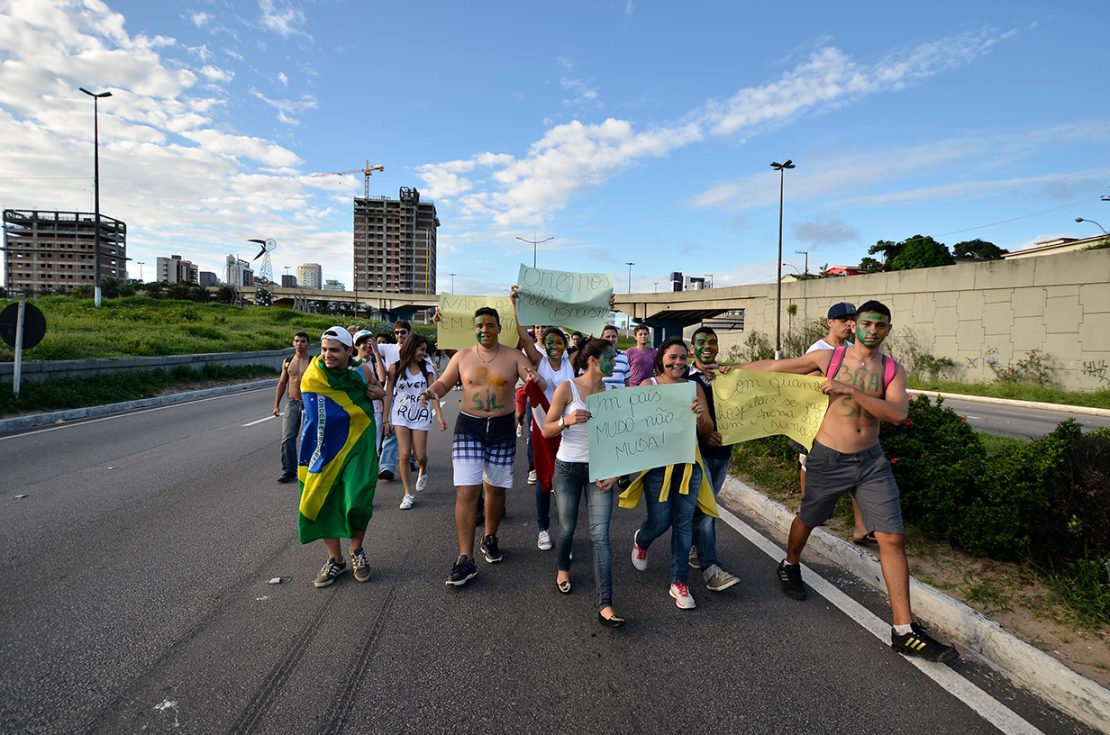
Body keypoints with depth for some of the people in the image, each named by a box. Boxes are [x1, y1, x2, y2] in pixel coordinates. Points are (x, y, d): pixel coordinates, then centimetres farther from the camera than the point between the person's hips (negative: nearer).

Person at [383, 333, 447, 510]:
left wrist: (439, 416, -18)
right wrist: (386, 420, 2)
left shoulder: (427, 368, 1)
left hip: (421, 415, 1)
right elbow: (388, 394, 3)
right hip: (401, 415, 0)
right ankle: (408, 494, 5)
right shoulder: (396, 368, -1)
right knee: (404, 455, -7)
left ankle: (423, 472, 38)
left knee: (420, 456, 1)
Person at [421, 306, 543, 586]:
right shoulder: (462, 356, 1)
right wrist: (432, 391, -15)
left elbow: (539, 384, -7)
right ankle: (466, 559, -3)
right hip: (469, 427, -1)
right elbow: (443, 383, 9)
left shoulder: (514, 356, -1)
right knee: (466, 491, -8)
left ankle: (489, 538, 38)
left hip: (503, 429, 1)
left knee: (495, 488, 15)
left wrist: (534, 380, -31)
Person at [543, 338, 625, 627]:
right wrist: (566, 421, -29)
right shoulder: (567, 388, -9)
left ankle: (605, 606, -4)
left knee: (600, 534, -6)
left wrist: (614, 472, -4)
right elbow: (546, 431, -8)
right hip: (568, 467, -2)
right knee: (567, 528, 12)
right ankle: (563, 568, 46)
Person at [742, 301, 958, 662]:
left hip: (871, 460, 2)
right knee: (807, 519, 17)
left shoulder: (893, 370, 0)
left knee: (892, 537, -4)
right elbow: (776, 366, 2)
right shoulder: (828, 358, -5)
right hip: (828, 459, -2)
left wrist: (849, 390, -25)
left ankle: (904, 631, 5)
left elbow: (898, 413, -16)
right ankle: (789, 566, 49)